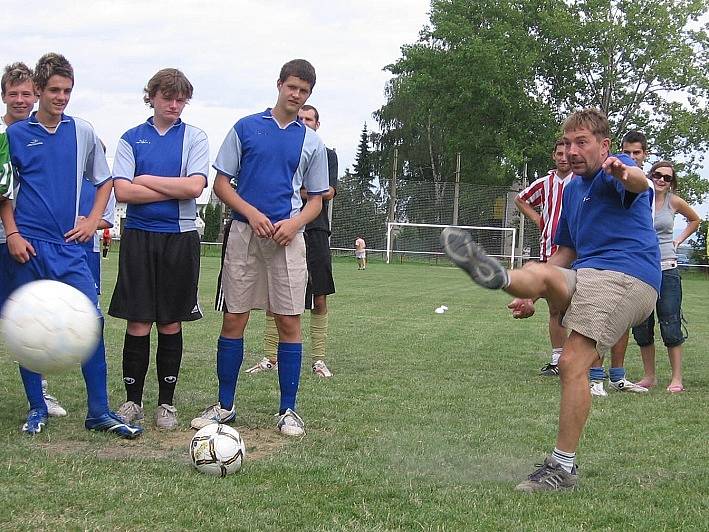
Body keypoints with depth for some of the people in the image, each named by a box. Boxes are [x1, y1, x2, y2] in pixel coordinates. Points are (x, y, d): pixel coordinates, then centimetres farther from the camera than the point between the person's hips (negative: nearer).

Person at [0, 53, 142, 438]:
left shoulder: (83, 132, 8)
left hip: (69, 244, 1)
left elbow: (105, 182, 17)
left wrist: (92, 221, 4)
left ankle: (99, 412, -1)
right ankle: (36, 409, 17)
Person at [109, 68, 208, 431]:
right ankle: (132, 401, 12)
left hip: (180, 237, 0)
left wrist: (147, 180, -6)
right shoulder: (131, 138, 8)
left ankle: (166, 402, 14)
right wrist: (174, 190, -8)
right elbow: (122, 190, -6)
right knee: (138, 323, -1)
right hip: (139, 237, 0)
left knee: (171, 324, 4)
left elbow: (194, 186, -10)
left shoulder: (194, 138, 6)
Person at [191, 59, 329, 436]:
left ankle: (288, 411, 8)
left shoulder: (312, 142, 11)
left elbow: (316, 199, 13)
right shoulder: (246, 127, 7)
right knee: (233, 319, 1)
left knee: (289, 322, -2)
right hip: (244, 233, -1)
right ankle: (224, 405, 13)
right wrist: (252, 214, -10)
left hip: (287, 237, 1)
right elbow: (221, 183, 5)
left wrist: (295, 223, -8)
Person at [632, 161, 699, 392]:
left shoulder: (674, 202, 4)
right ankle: (649, 376, 17)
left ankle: (677, 378, 1)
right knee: (641, 325, 5)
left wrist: (679, 240, 10)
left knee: (670, 324, -5)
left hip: (667, 269, -1)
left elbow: (695, 220, 22)